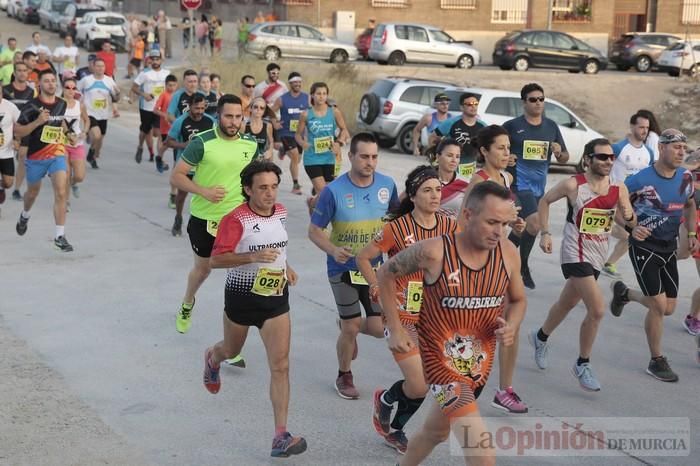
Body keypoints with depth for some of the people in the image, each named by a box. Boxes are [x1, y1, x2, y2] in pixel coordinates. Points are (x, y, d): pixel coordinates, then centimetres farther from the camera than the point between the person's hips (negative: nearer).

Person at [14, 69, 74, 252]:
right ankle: (25, 216, 54)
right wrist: (37, 122, -25)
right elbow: (17, 131, -14)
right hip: (36, 156, -2)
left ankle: (59, 237, -12)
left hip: (57, 154, 2)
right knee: (33, 192, 20)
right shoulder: (31, 106, -13)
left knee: (61, 193, -16)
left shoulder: (62, 103, 2)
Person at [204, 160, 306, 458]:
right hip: (242, 297, -3)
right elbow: (216, 259, -23)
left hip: (276, 299, 3)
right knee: (231, 351, 23)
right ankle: (212, 358, 63)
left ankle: (281, 437, -8)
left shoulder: (281, 212, 1)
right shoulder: (236, 219, -19)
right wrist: (253, 257, -34)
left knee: (280, 366, -8)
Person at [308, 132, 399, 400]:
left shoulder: (387, 185, -6)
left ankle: (352, 327, 37)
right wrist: (332, 250, -28)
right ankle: (344, 377, 29)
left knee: (379, 329, 1)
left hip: (375, 267, 3)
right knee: (350, 328, 3)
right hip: (343, 269, -3)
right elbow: (314, 230, -11)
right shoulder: (334, 191, -17)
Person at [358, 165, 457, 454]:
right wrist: (378, 288, -10)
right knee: (419, 386, -9)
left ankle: (395, 429, 36)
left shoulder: (449, 227, -2)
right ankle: (385, 399, 25)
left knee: (421, 385, 9)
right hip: (402, 317, -4)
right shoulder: (398, 228, -14)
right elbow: (363, 258, -4)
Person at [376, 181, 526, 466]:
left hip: (481, 362, 5)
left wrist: (511, 326, -13)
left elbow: (518, 300, 10)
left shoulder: (508, 254, -9)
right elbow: (385, 274, -5)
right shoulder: (434, 252, -22)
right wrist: (395, 330, -6)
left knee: (435, 431, 26)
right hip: (442, 361, -5)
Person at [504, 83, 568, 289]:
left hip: (539, 186, 6)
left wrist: (559, 153, -10)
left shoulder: (551, 126, 8)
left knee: (523, 227, 14)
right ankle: (523, 267, 1)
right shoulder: (512, 126, -5)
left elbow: (564, 158, 13)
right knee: (535, 223, -19)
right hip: (519, 184, -6)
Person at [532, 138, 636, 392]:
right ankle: (583, 365, 2)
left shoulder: (619, 188, -3)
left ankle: (540, 337, 50)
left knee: (567, 303, 23)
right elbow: (545, 200, 0)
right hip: (575, 254, -6)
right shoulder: (573, 185, -14)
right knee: (597, 309, -16)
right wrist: (545, 233, -5)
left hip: (597, 256, 6)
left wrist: (629, 216, -25)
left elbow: (630, 223, -2)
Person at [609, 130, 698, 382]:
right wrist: (631, 228, -23)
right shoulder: (641, 179, -17)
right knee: (658, 305, -9)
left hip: (669, 248, 6)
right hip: (644, 246, -6)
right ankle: (657, 361, 9)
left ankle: (624, 292, 36)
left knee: (668, 309, 10)